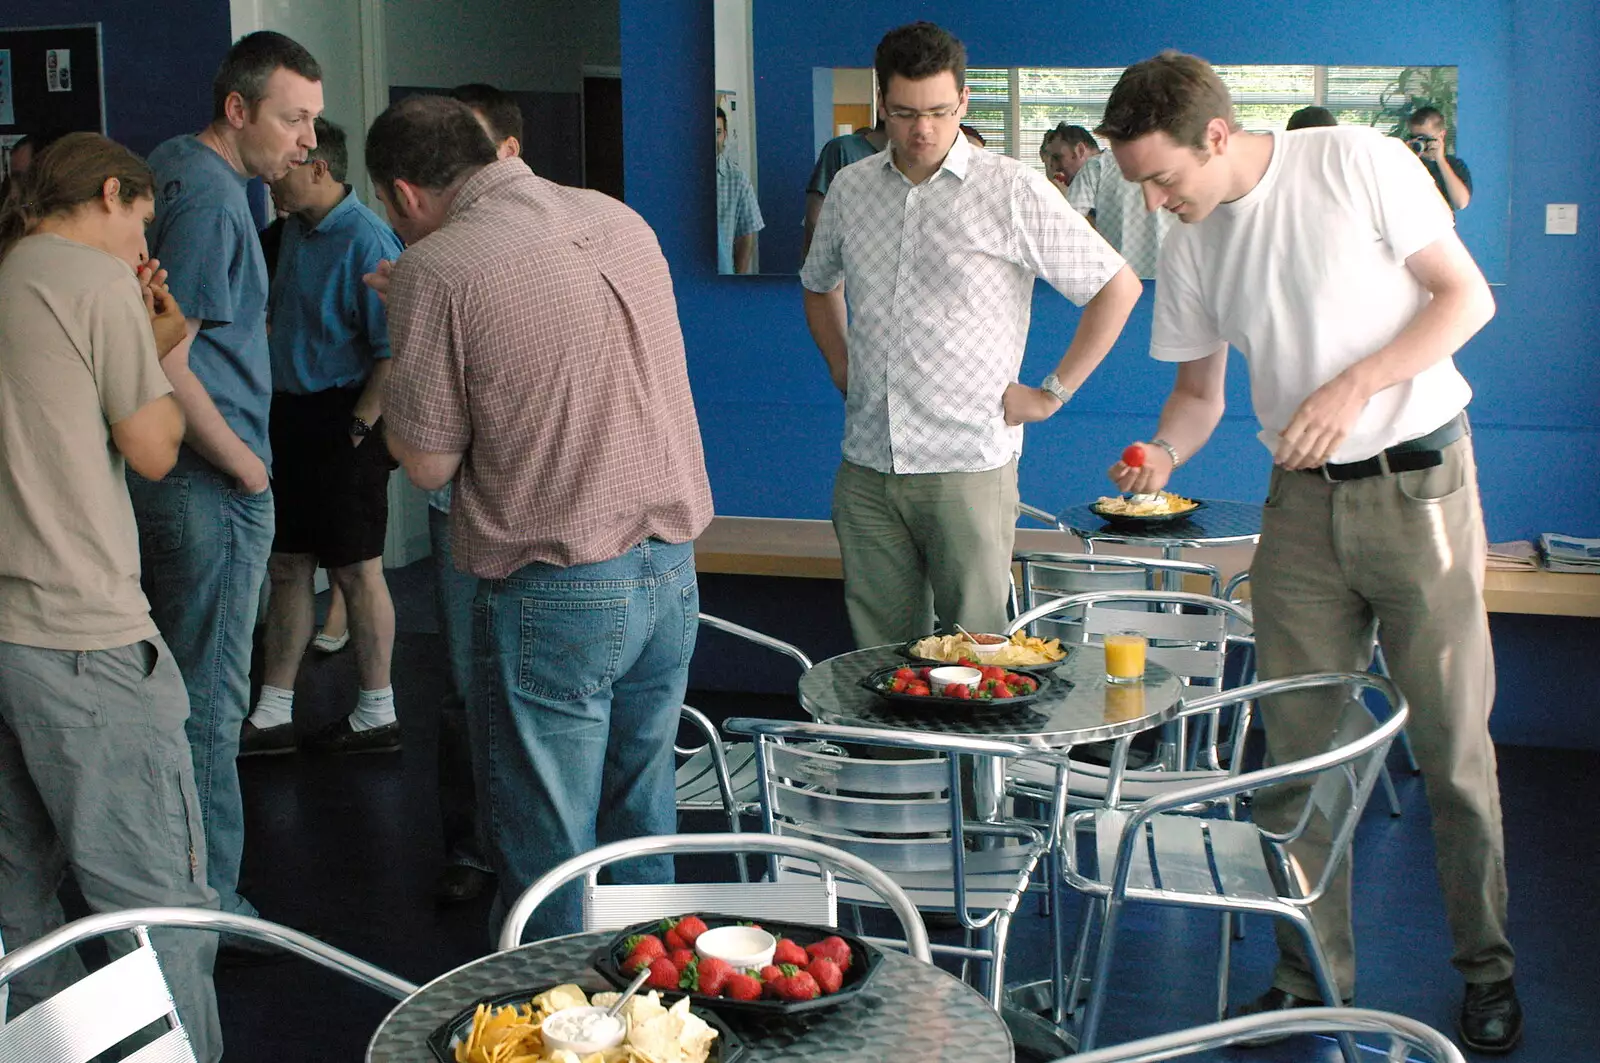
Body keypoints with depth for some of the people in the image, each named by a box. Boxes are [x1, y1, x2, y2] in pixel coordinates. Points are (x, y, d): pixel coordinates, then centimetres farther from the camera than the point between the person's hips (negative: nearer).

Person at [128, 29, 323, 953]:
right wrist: (243, 464, -15)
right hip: (207, 485, -10)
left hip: (174, 473, 10)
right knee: (210, 701, -3)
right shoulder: (210, 199, -18)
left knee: (185, 683, 18)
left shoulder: (174, 166, 13)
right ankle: (210, 907, 6)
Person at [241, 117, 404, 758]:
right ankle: (272, 715, 20)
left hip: (342, 421, -9)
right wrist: (279, 413, 16)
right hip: (291, 414, 9)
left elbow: (395, 350, -21)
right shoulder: (294, 230, 11)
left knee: (356, 570, 1)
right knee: (287, 566, 12)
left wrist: (358, 427, -19)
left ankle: (377, 716, 14)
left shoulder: (366, 241, -17)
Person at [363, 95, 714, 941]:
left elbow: (428, 463, -8)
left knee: (548, 849, 7)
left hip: (557, 593, -7)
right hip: (671, 569, 7)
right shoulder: (620, 219, 8)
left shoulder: (437, 269, -12)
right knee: (642, 823, 19)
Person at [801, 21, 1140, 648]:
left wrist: (1051, 394, -2)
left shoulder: (1013, 191, -5)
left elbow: (1117, 287, 0)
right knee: (879, 652, 9)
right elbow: (819, 285, 29)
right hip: (866, 468, 4)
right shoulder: (850, 188, 9)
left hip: (969, 469, -4)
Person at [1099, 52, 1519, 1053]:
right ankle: (1313, 973, 16)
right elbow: (1199, 392, 13)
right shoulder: (1190, 252, 5)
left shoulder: (1354, 161, -9)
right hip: (1303, 498, 5)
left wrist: (1353, 386, -19)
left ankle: (1489, 969, 18)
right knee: (1295, 747, 4)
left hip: (1418, 482, -4)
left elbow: (1466, 297, -7)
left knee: (1454, 745, 2)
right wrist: (1161, 454, -8)